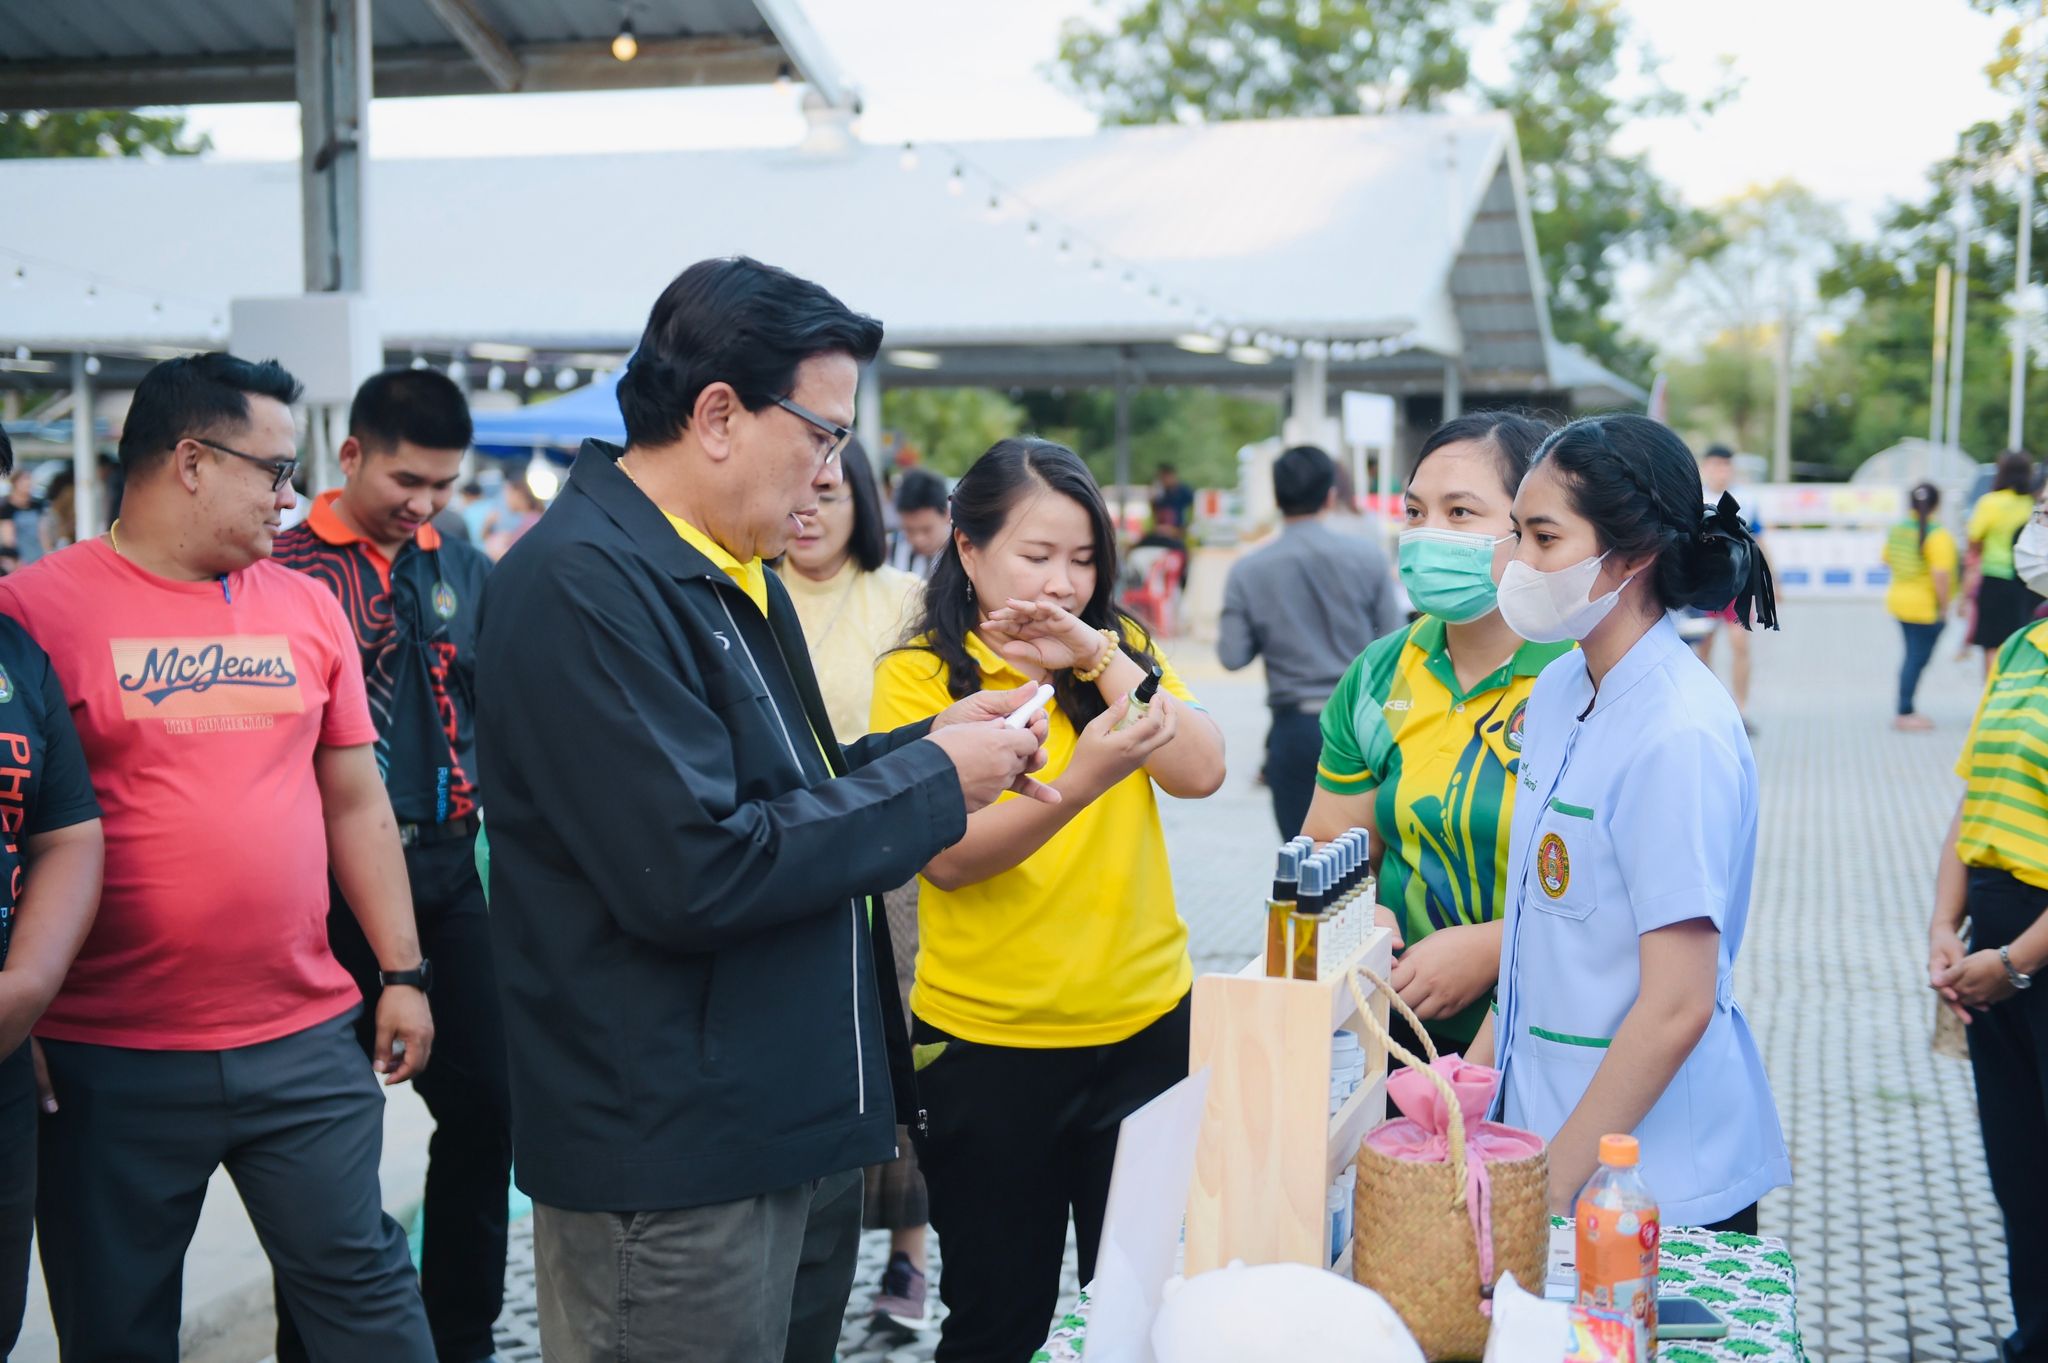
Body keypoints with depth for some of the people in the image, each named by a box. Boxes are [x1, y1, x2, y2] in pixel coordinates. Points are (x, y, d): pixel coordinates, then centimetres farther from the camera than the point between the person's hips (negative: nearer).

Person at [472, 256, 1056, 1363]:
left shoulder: (735, 577, 13)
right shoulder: (582, 586, -21)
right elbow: (693, 872, -27)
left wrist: (927, 743, 3)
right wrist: (931, 783, -17)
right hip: (675, 1168, -10)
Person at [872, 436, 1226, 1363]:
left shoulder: (1122, 650, 6)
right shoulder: (917, 676, -7)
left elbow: (1201, 772, -9)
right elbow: (946, 856, -18)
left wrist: (1096, 653, -17)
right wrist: (1080, 781, -32)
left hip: (1146, 1026, 3)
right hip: (985, 1042, -3)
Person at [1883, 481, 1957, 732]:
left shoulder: (1898, 530, 4)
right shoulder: (1938, 535, -18)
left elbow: (1887, 561, 15)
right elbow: (1941, 575, -24)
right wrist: (1944, 605, -15)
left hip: (1898, 599, 7)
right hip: (1926, 607, -7)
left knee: (1913, 657, 18)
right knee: (1917, 659, 1)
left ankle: (1907, 711, 22)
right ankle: (1905, 714, 5)